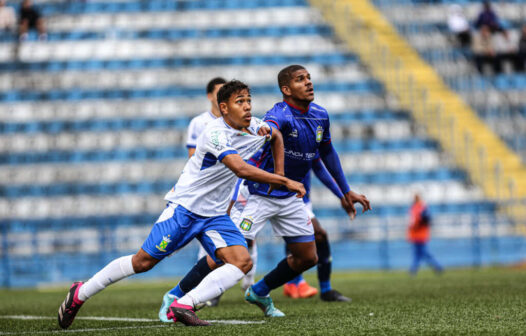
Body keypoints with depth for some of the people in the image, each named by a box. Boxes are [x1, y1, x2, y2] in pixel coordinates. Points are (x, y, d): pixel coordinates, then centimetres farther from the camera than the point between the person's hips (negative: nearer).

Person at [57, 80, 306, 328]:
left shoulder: (255, 128, 1)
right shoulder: (216, 133, -23)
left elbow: (276, 136, 27)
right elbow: (241, 169, -37)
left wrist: (279, 174, 15)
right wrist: (285, 183, -36)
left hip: (215, 214, 7)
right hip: (185, 206, -7)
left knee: (242, 261, -17)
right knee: (142, 262, -4)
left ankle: (183, 306, -24)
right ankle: (80, 294, 13)